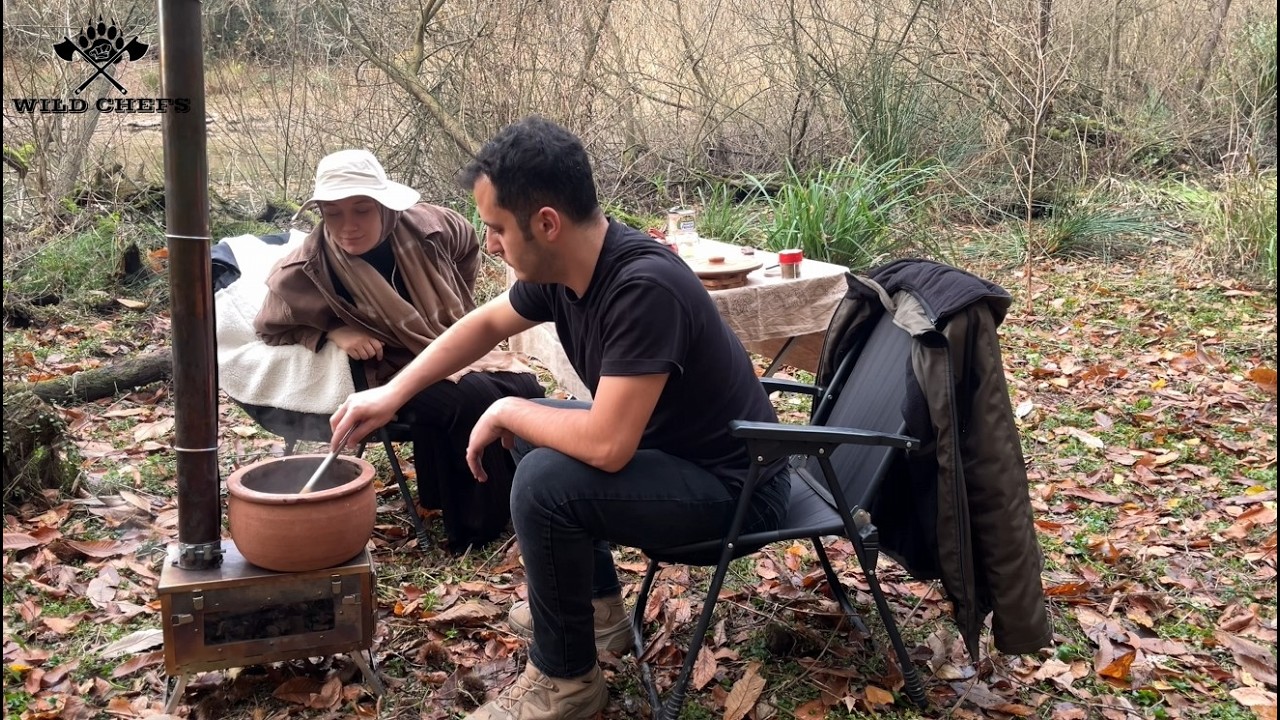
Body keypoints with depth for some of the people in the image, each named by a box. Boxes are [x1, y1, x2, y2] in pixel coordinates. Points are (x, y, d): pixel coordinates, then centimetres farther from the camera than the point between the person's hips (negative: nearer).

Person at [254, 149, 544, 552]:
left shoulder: (425, 226, -11)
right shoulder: (306, 273, -19)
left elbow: (469, 246, 13)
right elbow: (270, 330, -3)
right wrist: (333, 333, -19)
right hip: (392, 370, -4)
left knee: (525, 389, -22)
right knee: (474, 398, -31)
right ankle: (483, 522, -16)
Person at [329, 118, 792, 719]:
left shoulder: (644, 288, -33)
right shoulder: (560, 267, -6)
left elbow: (606, 446, -36)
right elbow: (486, 324, 13)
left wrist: (507, 412, -18)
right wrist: (393, 393, 8)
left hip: (733, 486, -9)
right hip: (665, 444, 9)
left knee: (547, 480, -26)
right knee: (530, 429, 19)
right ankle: (597, 604, 27)